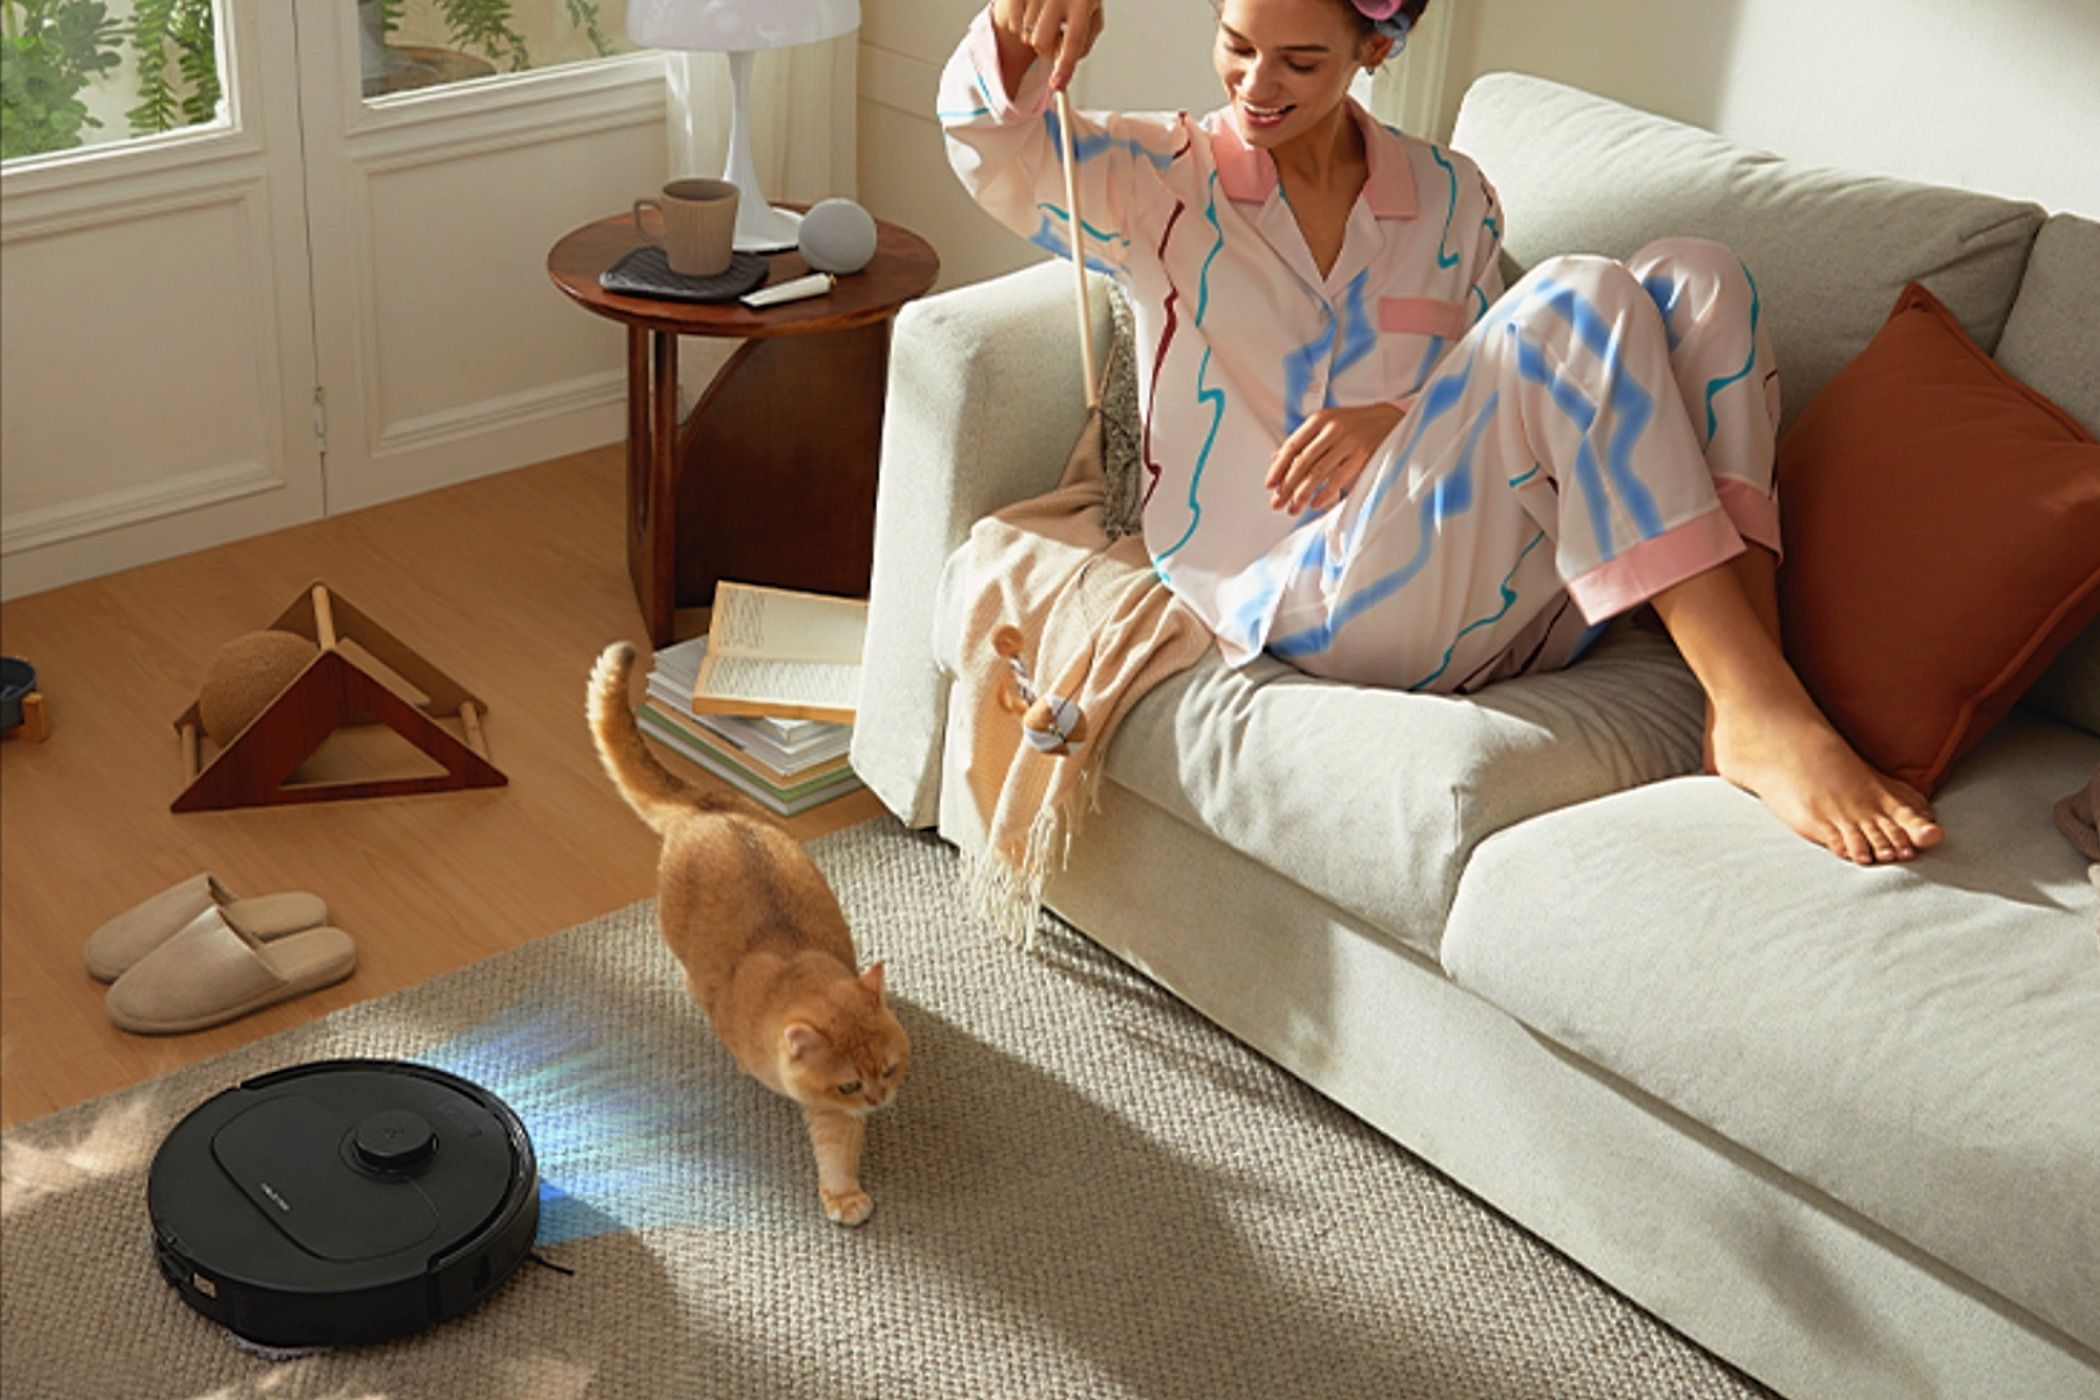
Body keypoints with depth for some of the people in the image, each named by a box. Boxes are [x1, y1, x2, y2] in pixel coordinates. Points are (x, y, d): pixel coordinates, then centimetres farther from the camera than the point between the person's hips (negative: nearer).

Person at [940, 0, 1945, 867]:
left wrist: (1400, 422, -8)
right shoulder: (1158, 181, 10)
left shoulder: (1449, 199, 19)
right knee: (1576, 302, -26)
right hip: (1307, 602, -5)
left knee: (1694, 279, -15)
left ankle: (1743, 707, -29)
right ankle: (1771, 720, -35)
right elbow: (993, 151, -7)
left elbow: (1508, 395, 16)